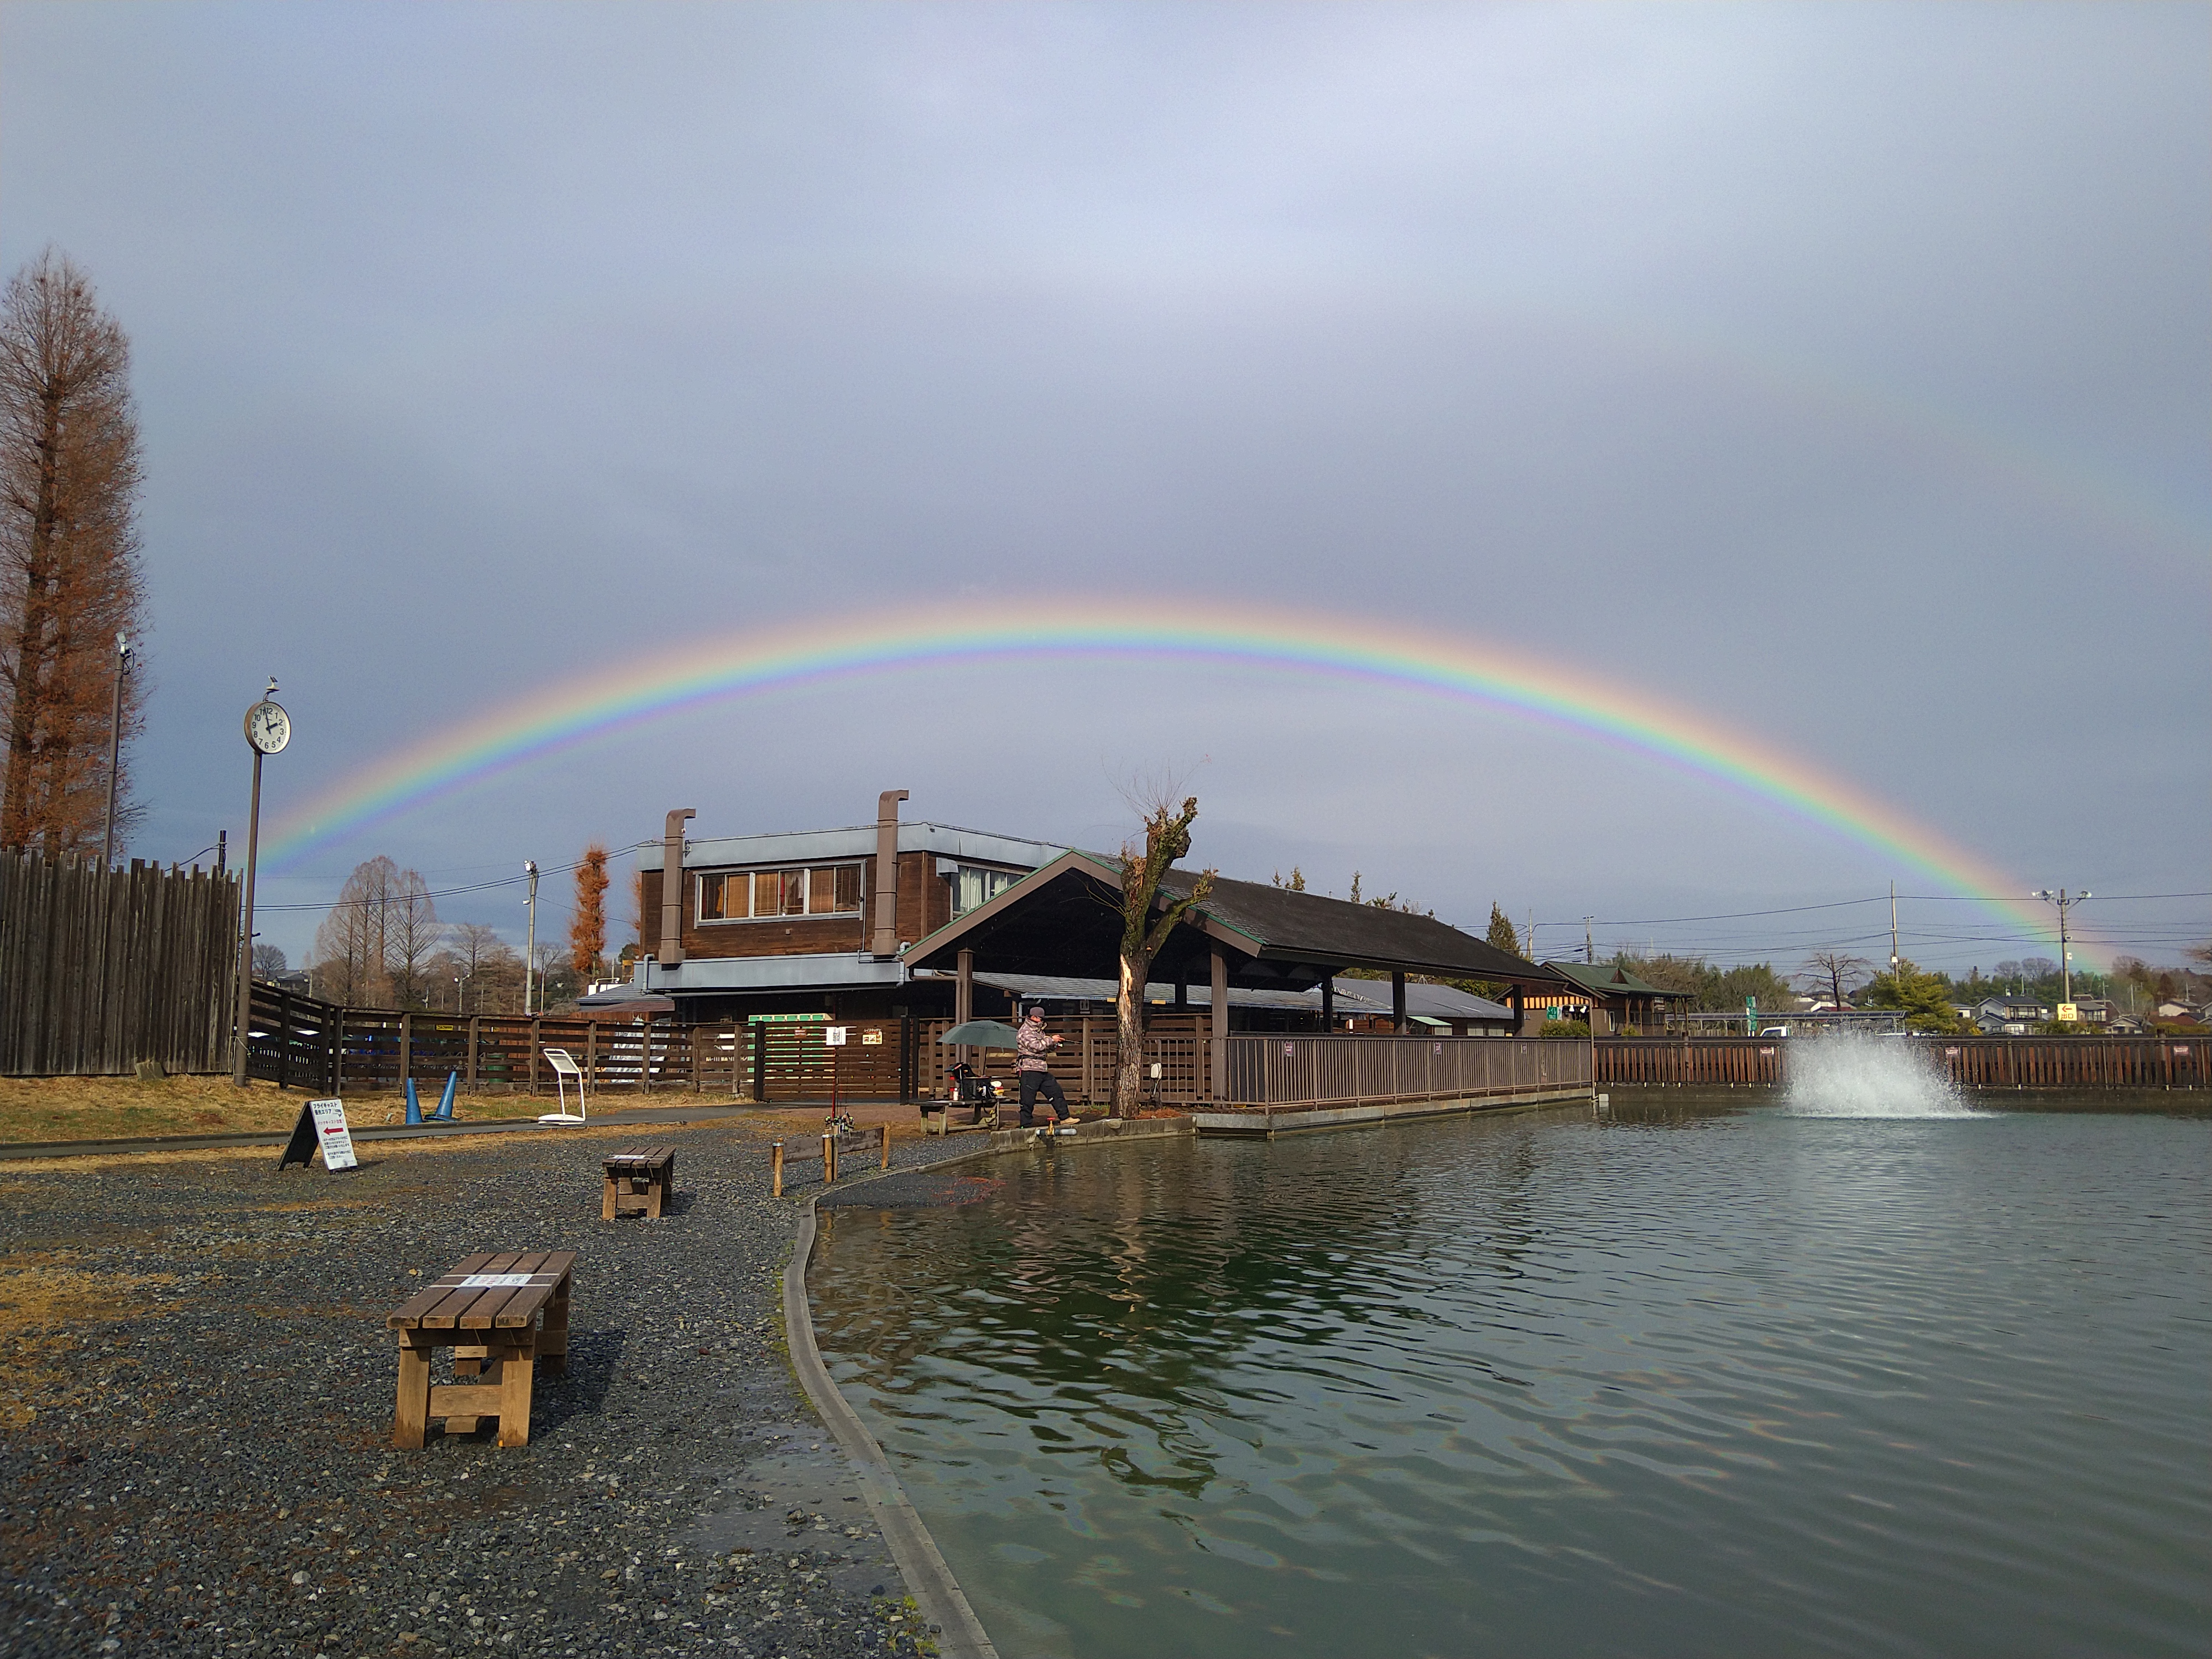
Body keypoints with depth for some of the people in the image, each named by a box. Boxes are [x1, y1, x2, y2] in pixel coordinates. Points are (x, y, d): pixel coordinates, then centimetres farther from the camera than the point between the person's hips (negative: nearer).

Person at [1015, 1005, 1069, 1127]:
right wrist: (1051, 1040, -11)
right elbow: (1036, 1046, -21)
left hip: (1042, 1070, 9)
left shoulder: (1039, 1031, 19)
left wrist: (1054, 1045, 6)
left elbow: (1045, 1048, 26)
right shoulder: (1025, 1032, -10)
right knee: (1028, 1100, -5)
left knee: (1056, 1092, 11)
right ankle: (1026, 1125, 0)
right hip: (1029, 1070, -9)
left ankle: (1064, 1118, 19)